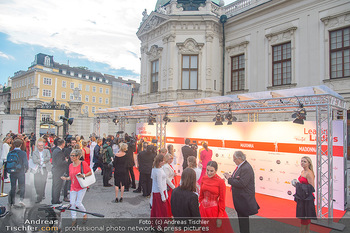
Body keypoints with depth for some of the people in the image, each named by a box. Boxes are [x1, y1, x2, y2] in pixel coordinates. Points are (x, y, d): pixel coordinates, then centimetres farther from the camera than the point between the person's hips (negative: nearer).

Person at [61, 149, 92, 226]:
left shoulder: (83, 163, -10)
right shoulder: (70, 165, 7)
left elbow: (90, 172, -6)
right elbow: (71, 177, 15)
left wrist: (83, 175, -22)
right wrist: (66, 178, -3)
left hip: (81, 186, -5)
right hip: (73, 187, 5)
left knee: (78, 203, -8)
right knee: (72, 204, 2)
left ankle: (85, 214, 20)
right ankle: (74, 220, 17)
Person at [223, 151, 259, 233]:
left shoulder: (246, 168, -25)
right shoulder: (241, 166, 6)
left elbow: (241, 183, -29)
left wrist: (229, 179, -21)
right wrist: (230, 177, -6)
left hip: (244, 199, -10)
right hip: (240, 197, 10)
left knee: (243, 218, 5)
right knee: (241, 217, 21)